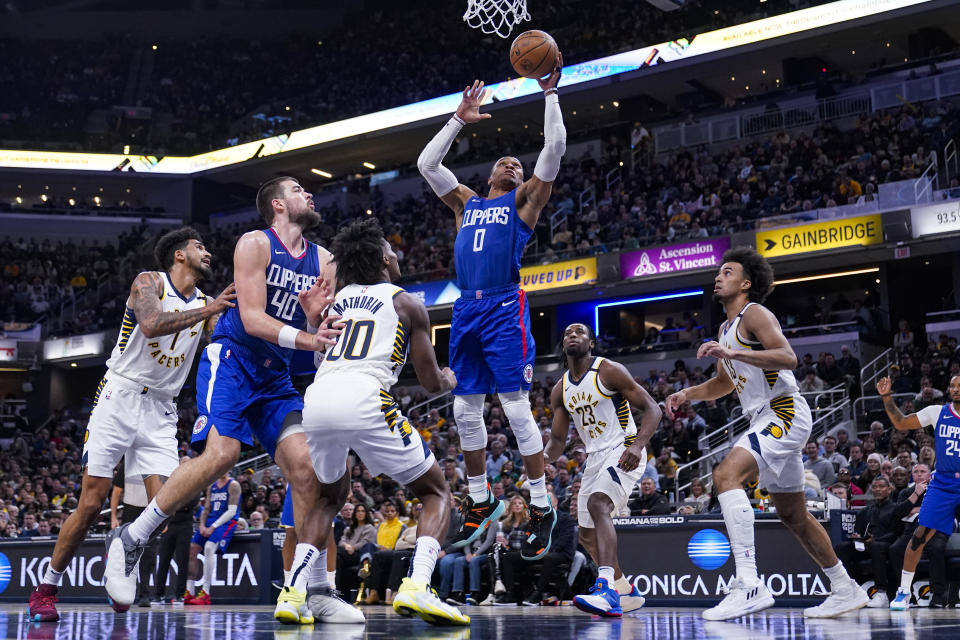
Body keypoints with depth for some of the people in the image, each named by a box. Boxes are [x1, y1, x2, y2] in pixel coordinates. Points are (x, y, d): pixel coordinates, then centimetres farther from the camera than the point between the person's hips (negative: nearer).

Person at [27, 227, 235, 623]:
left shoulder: (206, 305, 11)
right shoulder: (149, 281, -4)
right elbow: (152, 324, -25)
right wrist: (207, 311, -30)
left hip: (161, 411, 5)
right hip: (119, 398, -5)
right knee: (91, 504, -6)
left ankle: (127, 576, 12)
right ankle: (46, 588, 8)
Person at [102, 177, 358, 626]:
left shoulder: (321, 260, 11)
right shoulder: (255, 244, -6)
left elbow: (332, 330, 5)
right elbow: (252, 318, -17)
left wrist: (318, 317, -19)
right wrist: (305, 339, -30)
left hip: (275, 377, 6)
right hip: (231, 358, -6)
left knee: (306, 466, -8)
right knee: (221, 454, -26)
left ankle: (313, 591, -3)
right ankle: (130, 539, -10)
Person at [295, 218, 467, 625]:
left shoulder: (338, 298, 26)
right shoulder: (408, 304, 16)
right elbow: (431, 383, 17)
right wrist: (450, 381, 38)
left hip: (316, 398, 5)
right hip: (363, 398, -5)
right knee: (436, 492, 12)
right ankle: (416, 586, -11)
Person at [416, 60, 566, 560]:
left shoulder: (524, 200, 12)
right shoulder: (466, 202, 24)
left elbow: (555, 148, 2)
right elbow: (426, 163, 23)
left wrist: (550, 93, 5)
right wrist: (459, 120, 23)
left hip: (504, 307, -5)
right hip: (466, 308, 5)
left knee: (516, 407, -10)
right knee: (465, 411, 6)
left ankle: (541, 509, -3)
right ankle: (480, 503, 18)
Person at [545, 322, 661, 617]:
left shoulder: (610, 371, -11)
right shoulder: (560, 390, 8)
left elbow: (653, 409, -13)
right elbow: (558, 440, 13)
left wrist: (637, 445, -29)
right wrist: (541, 459, -10)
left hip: (623, 452, -8)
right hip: (595, 458, 8)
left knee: (598, 503, -33)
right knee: (587, 533, 11)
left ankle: (606, 590, -44)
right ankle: (625, 591, 32)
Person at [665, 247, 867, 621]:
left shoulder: (754, 313, -8)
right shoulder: (726, 329, 20)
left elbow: (788, 357, -24)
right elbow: (725, 383, 32)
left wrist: (732, 353, -32)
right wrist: (687, 394, 16)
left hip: (784, 414, -11)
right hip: (769, 420, 11)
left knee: (726, 475, -28)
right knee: (792, 514, 16)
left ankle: (749, 584, -35)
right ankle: (845, 590, 29)